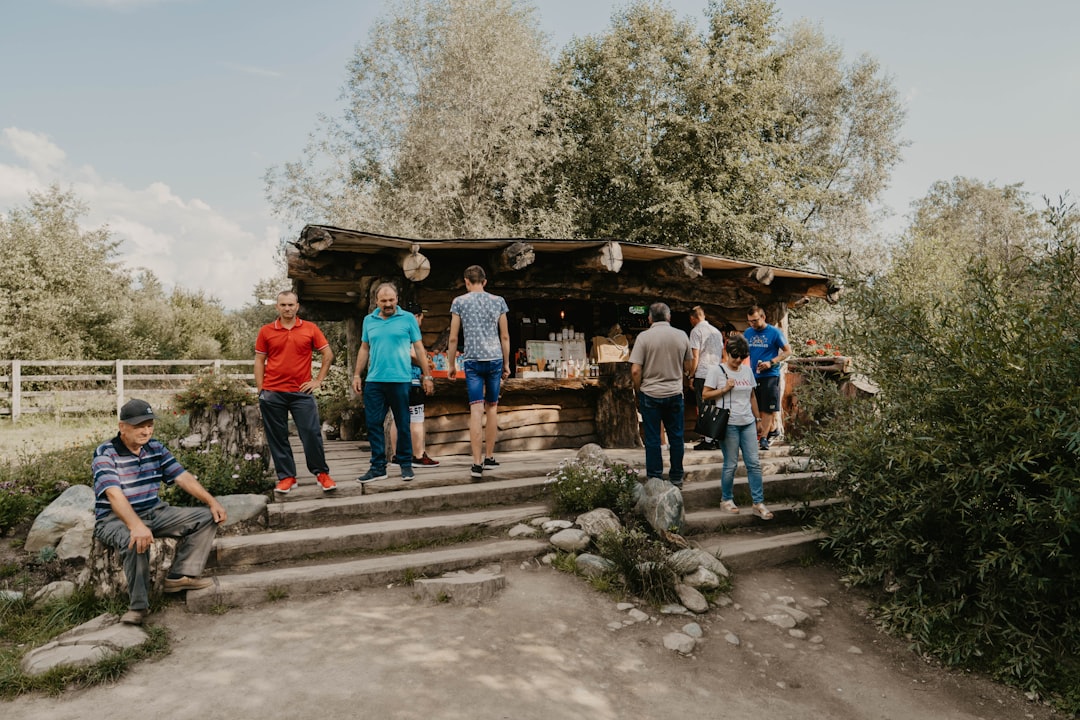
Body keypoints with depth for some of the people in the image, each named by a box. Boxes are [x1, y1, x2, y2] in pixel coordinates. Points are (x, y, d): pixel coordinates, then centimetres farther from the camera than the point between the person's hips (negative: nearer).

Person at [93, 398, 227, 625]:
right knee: (136, 540, -39)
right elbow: (114, 494, -30)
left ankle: (180, 576, -9)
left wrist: (212, 502, -9)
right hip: (114, 519, -7)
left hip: (154, 513, 7)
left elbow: (183, 477, 4)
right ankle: (137, 605, -23)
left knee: (206, 518, -5)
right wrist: (136, 525, -46)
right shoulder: (105, 454, -15)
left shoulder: (156, 448, 5)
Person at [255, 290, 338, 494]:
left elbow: (328, 354, 7)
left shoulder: (310, 328, 2)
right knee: (277, 437, 6)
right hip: (272, 393, 1)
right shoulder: (266, 331, 4)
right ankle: (286, 477, 17)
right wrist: (260, 391, 2)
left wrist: (318, 380, 1)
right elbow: (259, 361, 7)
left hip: (301, 392, -1)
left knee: (312, 433, -2)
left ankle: (322, 473, 13)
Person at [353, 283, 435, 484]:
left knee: (403, 425, 5)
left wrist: (427, 376, 0)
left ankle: (406, 464, 18)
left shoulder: (408, 318, 2)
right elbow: (364, 349, 17)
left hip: (400, 380, -3)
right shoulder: (369, 320, 11)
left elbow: (419, 348, 3)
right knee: (373, 424, 3)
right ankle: (378, 467, 13)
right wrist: (357, 375, 11)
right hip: (374, 381, 3)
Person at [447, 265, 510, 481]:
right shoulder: (498, 301, 8)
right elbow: (505, 337, 8)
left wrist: (451, 364, 11)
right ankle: (489, 457, 21)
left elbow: (453, 338, 2)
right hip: (494, 358, 2)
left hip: (472, 360, -2)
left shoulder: (459, 302, 3)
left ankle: (477, 463, -10)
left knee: (476, 410, -6)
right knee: (492, 407, 12)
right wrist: (507, 363, 16)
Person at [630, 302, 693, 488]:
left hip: (650, 394, -3)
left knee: (652, 440, 5)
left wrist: (638, 394, 0)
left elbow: (635, 371, -12)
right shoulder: (681, 336, 1)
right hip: (675, 394, 3)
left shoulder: (644, 337, -9)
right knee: (676, 437, 13)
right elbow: (687, 367, 10)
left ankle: (655, 480, 11)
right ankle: (676, 478, 21)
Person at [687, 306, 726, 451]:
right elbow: (722, 353, 21)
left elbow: (695, 356, -10)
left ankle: (708, 440, -4)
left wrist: (691, 375, -3)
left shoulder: (696, 331, -5)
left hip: (702, 374, -7)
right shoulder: (717, 331, 18)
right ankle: (718, 438, 13)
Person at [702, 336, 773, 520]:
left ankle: (758, 503, 9)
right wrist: (724, 389, -14)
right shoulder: (717, 370, -3)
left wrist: (757, 418, 19)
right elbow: (705, 394, -3)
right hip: (729, 424, -5)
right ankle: (726, 499, 18)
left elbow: (752, 396, 20)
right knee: (731, 464, 1)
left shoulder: (747, 370, 13)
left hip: (748, 423, 5)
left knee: (754, 463, 3)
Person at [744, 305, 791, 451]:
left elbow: (788, 351, -3)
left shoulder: (774, 332, -7)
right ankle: (773, 430, 29)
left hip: (770, 375, -5)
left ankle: (764, 438, 1)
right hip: (753, 375, 5)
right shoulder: (748, 333, 6)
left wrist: (771, 362, -16)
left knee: (767, 408, -4)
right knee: (758, 407, 11)